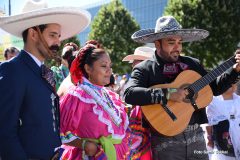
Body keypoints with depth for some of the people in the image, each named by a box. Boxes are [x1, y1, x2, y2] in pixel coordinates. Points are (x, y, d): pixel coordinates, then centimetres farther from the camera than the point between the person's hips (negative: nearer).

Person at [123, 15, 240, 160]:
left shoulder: (192, 64, 12)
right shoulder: (144, 69, -4)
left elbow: (214, 88, 18)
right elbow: (129, 94, -20)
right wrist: (168, 94, -24)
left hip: (195, 135, 4)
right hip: (165, 138, -4)